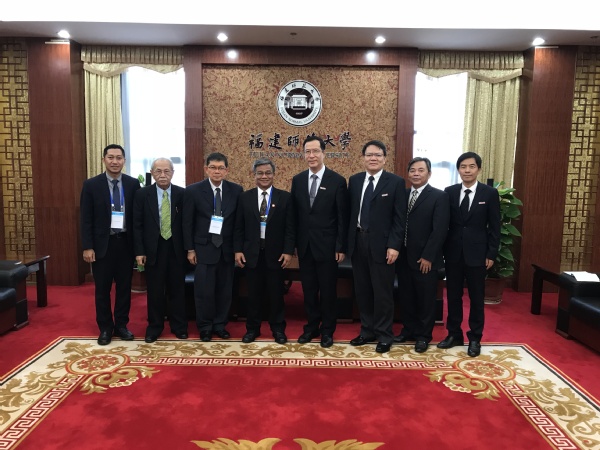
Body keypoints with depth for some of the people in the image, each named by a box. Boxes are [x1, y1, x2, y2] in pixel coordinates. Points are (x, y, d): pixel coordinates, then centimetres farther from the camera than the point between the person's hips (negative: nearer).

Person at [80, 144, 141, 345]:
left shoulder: (133, 183, 1)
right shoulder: (91, 184, -2)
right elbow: (86, 219, -3)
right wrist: (87, 247, -9)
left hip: (126, 243, 1)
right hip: (102, 244, -1)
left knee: (124, 287, 10)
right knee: (102, 289, 8)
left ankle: (121, 325, 25)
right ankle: (105, 328, 23)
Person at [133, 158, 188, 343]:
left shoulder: (182, 194, 0)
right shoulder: (142, 194, -1)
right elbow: (137, 225, -1)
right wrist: (139, 251, -6)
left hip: (176, 249, 1)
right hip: (153, 249, 0)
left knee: (177, 289, 10)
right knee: (155, 291, 8)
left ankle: (179, 326, 24)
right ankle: (154, 326, 24)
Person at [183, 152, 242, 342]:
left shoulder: (236, 190, 1)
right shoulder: (193, 190, -3)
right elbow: (188, 222, -1)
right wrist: (190, 249, -3)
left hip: (227, 248, 2)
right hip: (204, 248, -2)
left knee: (224, 290, 8)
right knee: (204, 290, 1)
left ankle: (220, 325, 25)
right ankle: (205, 327, 20)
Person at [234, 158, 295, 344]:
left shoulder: (284, 197, 1)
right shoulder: (245, 197, 5)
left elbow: (290, 228, -1)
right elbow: (239, 227, 5)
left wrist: (288, 251, -8)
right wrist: (238, 250, -2)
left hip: (275, 253, -1)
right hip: (252, 253, 1)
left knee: (276, 294, 8)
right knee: (254, 294, 10)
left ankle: (278, 329, 22)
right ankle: (252, 328, 24)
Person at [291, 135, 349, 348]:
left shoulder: (337, 180, -6)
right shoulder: (297, 180, 6)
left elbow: (343, 217, -6)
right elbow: (295, 214, 8)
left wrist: (341, 247, -9)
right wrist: (293, 242, 5)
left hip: (327, 245, -3)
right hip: (304, 245, 4)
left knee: (328, 290, 7)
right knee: (308, 289, 12)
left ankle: (327, 330, 23)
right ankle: (311, 326, 27)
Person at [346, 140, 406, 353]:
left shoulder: (396, 182, -3)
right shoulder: (354, 180, 9)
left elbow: (399, 218, -7)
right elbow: (350, 212, 10)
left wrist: (394, 245, -14)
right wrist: (346, 240, 6)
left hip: (381, 243, -4)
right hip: (358, 242, 4)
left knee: (382, 292, 4)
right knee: (362, 290, 12)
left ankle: (384, 335, 20)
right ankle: (367, 330, 27)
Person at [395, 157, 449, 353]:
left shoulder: (439, 196, -6)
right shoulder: (403, 194, 10)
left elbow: (440, 230, -13)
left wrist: (428, 256, -17)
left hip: (424, 258, -5)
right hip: (404, 256, 5)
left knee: (425, 299, 8)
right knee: (406, 297, 14)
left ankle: (423, 335, 23)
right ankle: (409, 330, 30)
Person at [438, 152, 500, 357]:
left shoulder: (490, 193, -2)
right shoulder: (449, 192, 3)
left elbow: (495, 227, -1)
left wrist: (491, 254, -5)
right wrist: (442, 250, 1)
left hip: (477, 253, -2)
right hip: (453, 253, 2)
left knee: (476, 297, 8)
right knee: (453, 295, 10)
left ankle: (475, 338, 21)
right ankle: (454, 334, 24)